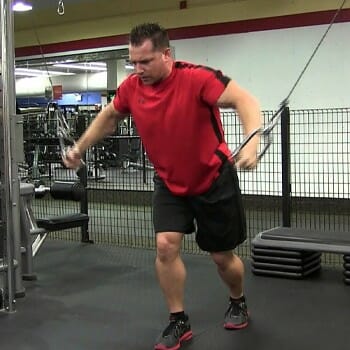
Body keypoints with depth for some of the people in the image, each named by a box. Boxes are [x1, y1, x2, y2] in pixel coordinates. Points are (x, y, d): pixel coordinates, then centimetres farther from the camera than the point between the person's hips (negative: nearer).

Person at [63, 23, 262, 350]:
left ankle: (238, 303, 39)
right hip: (169, 182, 4)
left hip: (213, 180, -4)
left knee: (222, 256, 8)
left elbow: (245, 101, -35)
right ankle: (179, 322, 6)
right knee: (165, 246, -12)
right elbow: (108, 116, 11)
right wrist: (80, 147, 10)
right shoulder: (131, 87, -10)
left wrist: (251, 142, -53)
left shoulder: (196, 77, -27)